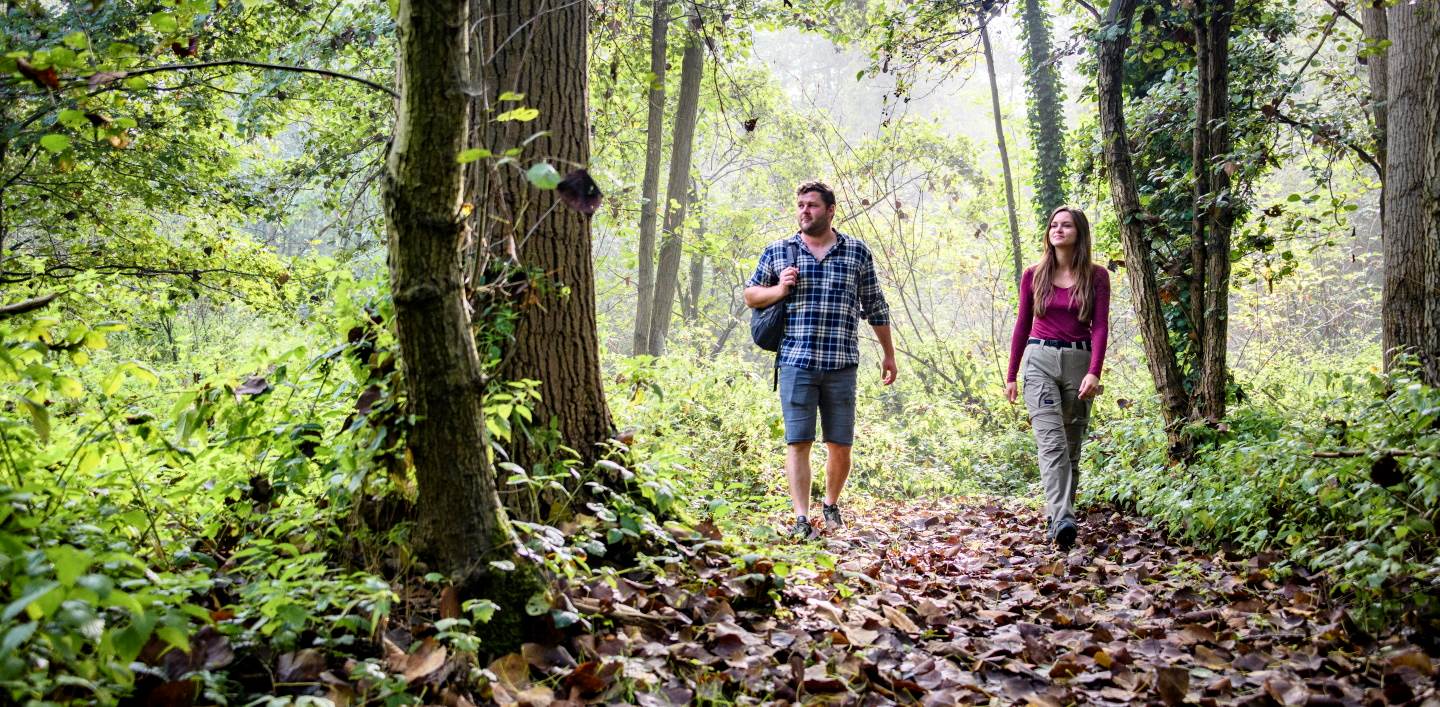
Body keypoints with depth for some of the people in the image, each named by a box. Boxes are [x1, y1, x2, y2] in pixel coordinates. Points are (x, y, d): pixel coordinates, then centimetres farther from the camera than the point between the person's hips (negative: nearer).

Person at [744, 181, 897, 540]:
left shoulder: (857, 252, 9)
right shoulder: (778, 251, 9)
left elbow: (874, 307, 14)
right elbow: (750, 295, 15)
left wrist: (888, 353, 14)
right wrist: (779, 289, -5)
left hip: (841, 364, 1)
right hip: (796, 362, -1)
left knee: (840, 446, 5)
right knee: (798, 442, -6)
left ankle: (831, 505, 28)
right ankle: (801, 519, -3)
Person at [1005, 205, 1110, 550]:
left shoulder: (1096, 276, 4)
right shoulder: (1033, 275, 7)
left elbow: (1100, 327, -3)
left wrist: (1094, 372, -16)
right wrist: (1011, 376, 10)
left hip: (1079, 361, 1)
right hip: (1040, 360, -1)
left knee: (1072, 447, 5)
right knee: (1052, 443, -16)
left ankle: (1058, 517, 17)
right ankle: (1063, 520, -27)